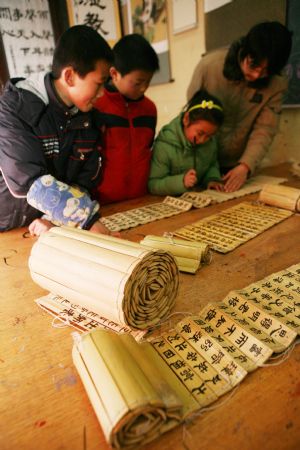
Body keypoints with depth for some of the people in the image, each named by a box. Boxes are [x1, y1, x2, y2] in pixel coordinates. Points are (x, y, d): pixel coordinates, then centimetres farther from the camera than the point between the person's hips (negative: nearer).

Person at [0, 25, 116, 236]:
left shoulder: (89, 118, 1)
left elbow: (84, 182, 0)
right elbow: (30, 181, -24)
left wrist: (56, 217, -15)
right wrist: (90, 219, -31)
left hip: (49, 229, 5)